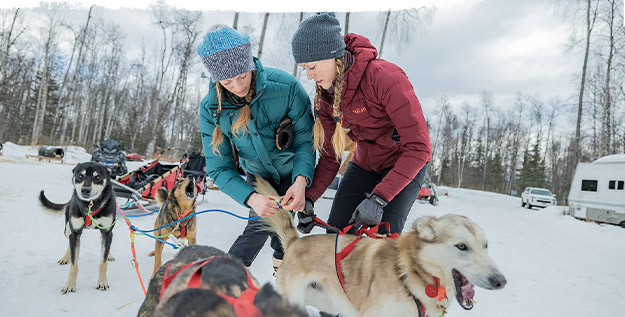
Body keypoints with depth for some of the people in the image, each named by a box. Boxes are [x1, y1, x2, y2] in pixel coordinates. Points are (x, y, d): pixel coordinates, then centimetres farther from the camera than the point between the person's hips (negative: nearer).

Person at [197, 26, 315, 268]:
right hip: (257, 174, 1)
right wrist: (250, 197, -34)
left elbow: (305, 139, -21)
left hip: (295, 172, -1)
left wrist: (301, 180, -38)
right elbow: (219, 168, -18)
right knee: (260, 225, -11)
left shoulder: (286, 86, -28)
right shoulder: (211, 108, -21)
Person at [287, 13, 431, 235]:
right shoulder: (324, 96, -8)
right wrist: (309, 197, -16)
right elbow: (330, 156, -2)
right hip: (363, 165, 6)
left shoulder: (385, 77, -28)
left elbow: (418, 147, -29)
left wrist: (379, 198, -35)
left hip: (404, 164, -5)